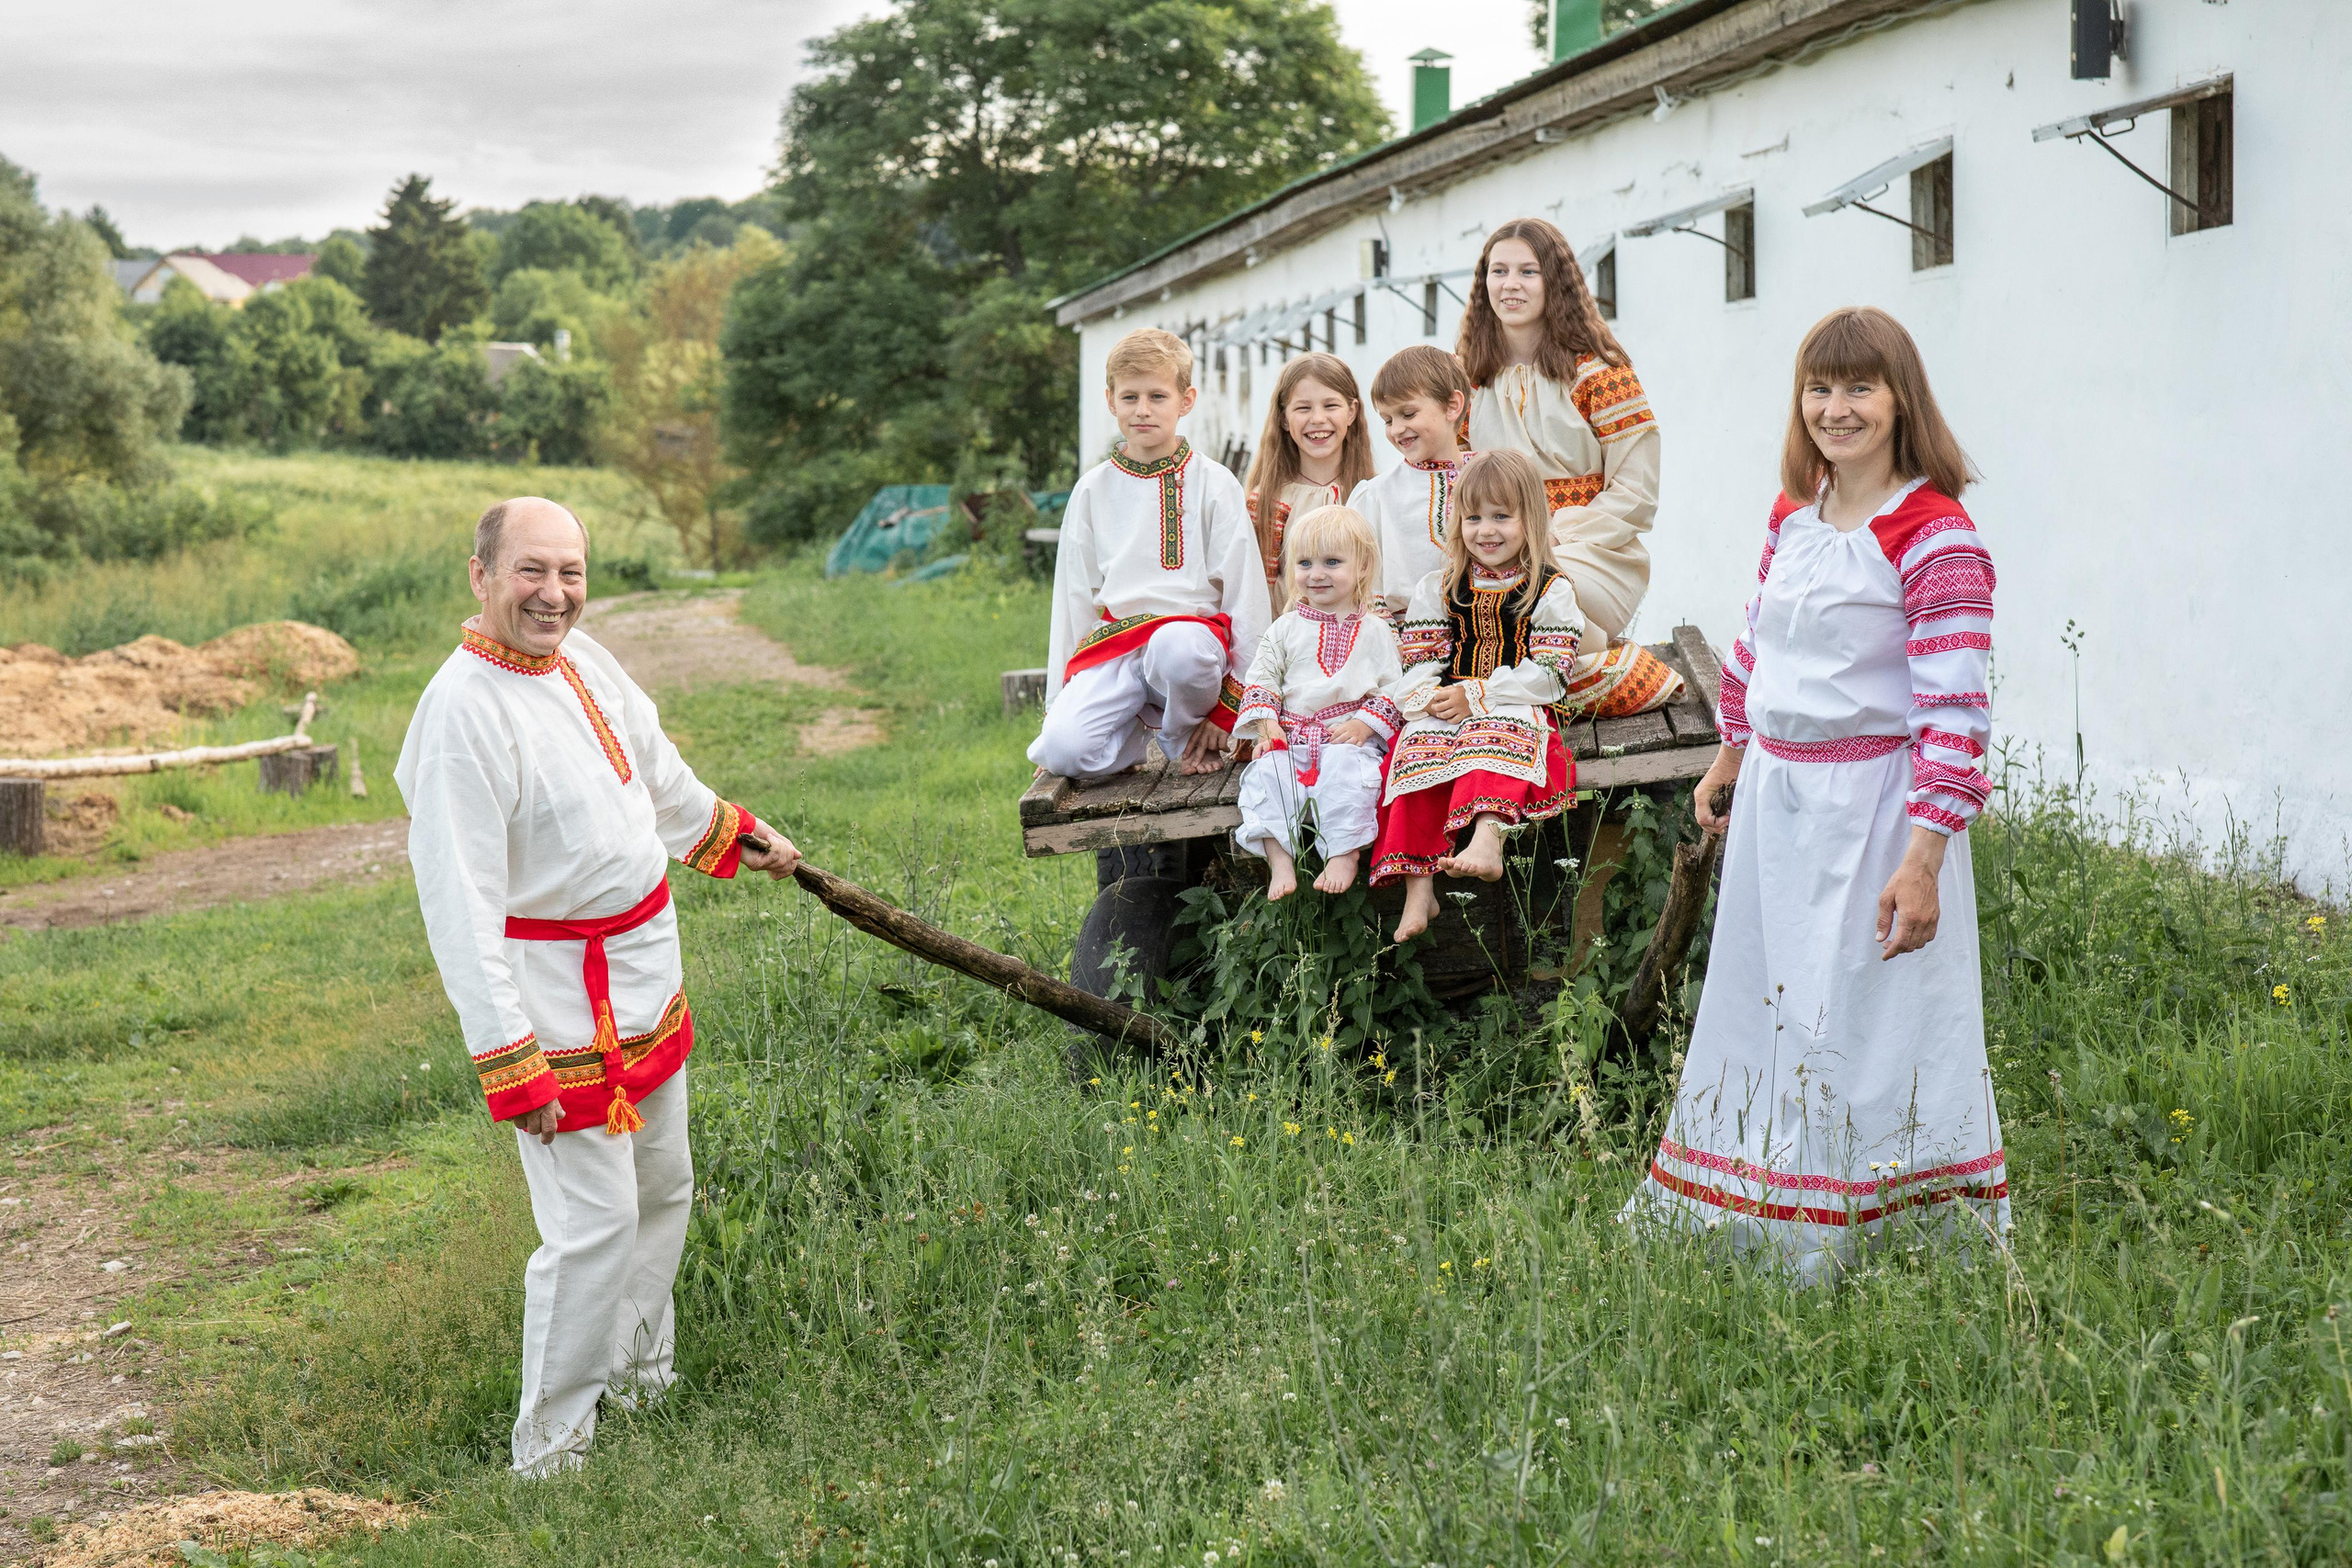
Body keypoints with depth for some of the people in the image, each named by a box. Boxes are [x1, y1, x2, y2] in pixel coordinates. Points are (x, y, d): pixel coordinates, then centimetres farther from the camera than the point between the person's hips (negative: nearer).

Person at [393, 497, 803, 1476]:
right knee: (594, 1225, -8)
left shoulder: (582, 660, 2)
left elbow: (653, 767, 24)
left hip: (645, 980, 9)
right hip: (557, 1002, -9)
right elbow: (459, 903, -26)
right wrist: (507, 1062, -27)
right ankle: (549, 1458, 7)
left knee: (663, 1190, 21)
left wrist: (735, 837, 38)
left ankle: (641, 1383, 41)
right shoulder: (463, 709, -23)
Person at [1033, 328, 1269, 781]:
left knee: (1176, 646, -41)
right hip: (1114, 641, 2)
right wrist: (1059, 697, 12)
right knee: (1063, 751, -26)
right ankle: (1137, 729, 8)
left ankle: (1189, 737, -8)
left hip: (1192, 629, -2)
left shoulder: (1213, 484, 6)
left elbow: (1245, 588, 3)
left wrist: (1232, 702, -3)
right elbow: (1074, 594, 17)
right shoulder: (1093, 490, 14)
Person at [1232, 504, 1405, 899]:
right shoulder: (1286, 628, 15)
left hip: (1350, 736, -2)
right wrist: (1265, 720, -6)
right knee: (1266, 774, -24)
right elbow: (1262, 677, 12)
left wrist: (1364, 723, -10)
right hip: (1289, 737, 2)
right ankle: (1280, 860, -27)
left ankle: (1343, 855, -31)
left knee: (1347, 769, -33)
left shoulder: (1373, 631, 9)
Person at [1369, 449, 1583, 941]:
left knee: (1494, 734, -36)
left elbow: (1548, 674, -4)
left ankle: (1485, 842, -61)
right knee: (1420, 745, -27)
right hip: (1441, 710, 3)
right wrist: (1424, 697, -12)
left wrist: (1475, 696, -14)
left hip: (1516, 710, -3)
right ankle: (1418, 886, -35)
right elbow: (1417, 662, 12)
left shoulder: (1550, 591, 5)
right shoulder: (1438, 589, 17)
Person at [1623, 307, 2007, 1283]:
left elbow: (1953, 711, -19)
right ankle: (1749, 1230, 29)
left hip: (1871, 805, -7)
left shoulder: (1934, 538, -15)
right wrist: (1729, 761, 28)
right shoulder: (1793, 512, 8)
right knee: (1763, 1013, 15)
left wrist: (1922, 859, -24)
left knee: (1869, 1023, -3)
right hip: (1776, 799, 7)